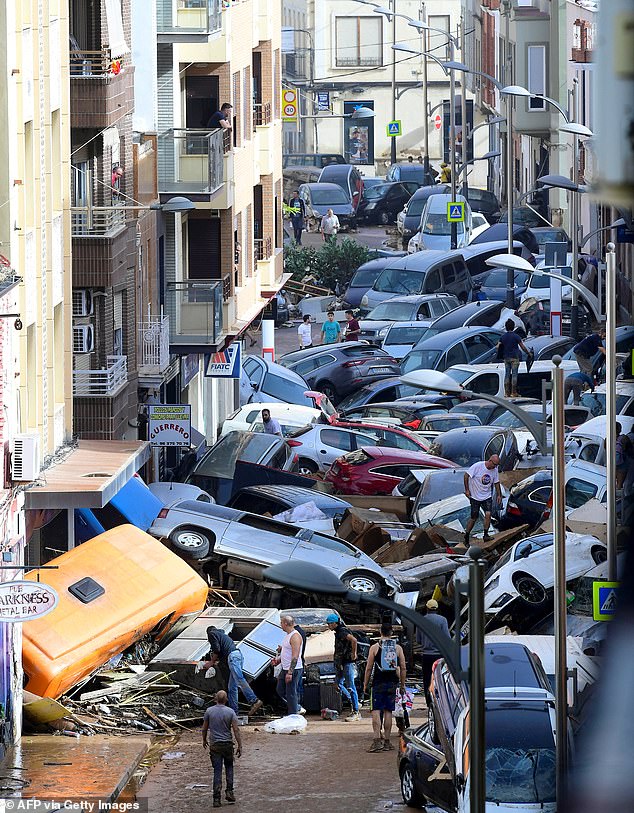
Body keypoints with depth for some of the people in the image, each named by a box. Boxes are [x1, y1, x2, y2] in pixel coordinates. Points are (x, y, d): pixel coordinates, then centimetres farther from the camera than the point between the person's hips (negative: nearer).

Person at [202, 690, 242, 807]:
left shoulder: (209, 711, -4)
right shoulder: (230, 712, -7)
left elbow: (204, 728, 5)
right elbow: (236, 730, -10)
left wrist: (204, 740, 23)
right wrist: (240, 746, -6)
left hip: (214, 745, 0)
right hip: (228, 744, 0)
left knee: (217, 771, 1)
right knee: (229, 767, 20)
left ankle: (217, 799, -3)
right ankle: (229, 791, 10)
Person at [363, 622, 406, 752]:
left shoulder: (375, 647, -3)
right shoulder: (398, 648, 4)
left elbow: (369, 668, -2)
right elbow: (403, 668, 6)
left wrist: (365, 684, 7)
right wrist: (402, 685, 15)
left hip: (378, 683, -3)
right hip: (392, 683, 3)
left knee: (376, 711, -4)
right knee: (388, 712, 7)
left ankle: (377, 740, -17)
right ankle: (386, 742, 8)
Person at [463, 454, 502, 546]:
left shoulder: (495, 470, -1)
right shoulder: (478, 466, -17)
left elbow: (496, 482, 14)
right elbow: (466, 475, -12)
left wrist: (499, 495, 16)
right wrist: (467, 490, -12)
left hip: (487, 497, 4)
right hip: (475, 496, -4)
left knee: (488, 514, -16)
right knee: (474, 518, 1)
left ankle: (485, 535, -5)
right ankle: (466, 536, 17)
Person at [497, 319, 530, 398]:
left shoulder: (503, 337, 5)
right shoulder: (516, 336, -8)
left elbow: (498, 347, 6)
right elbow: (523, 347, -4)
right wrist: (528, 353, 11)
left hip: (506, 358, 4)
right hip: (514, 358, -4)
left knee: (507, 374, 7)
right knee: (514, 374, -3)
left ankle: (507, 392, 5)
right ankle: (514, 392, -6)